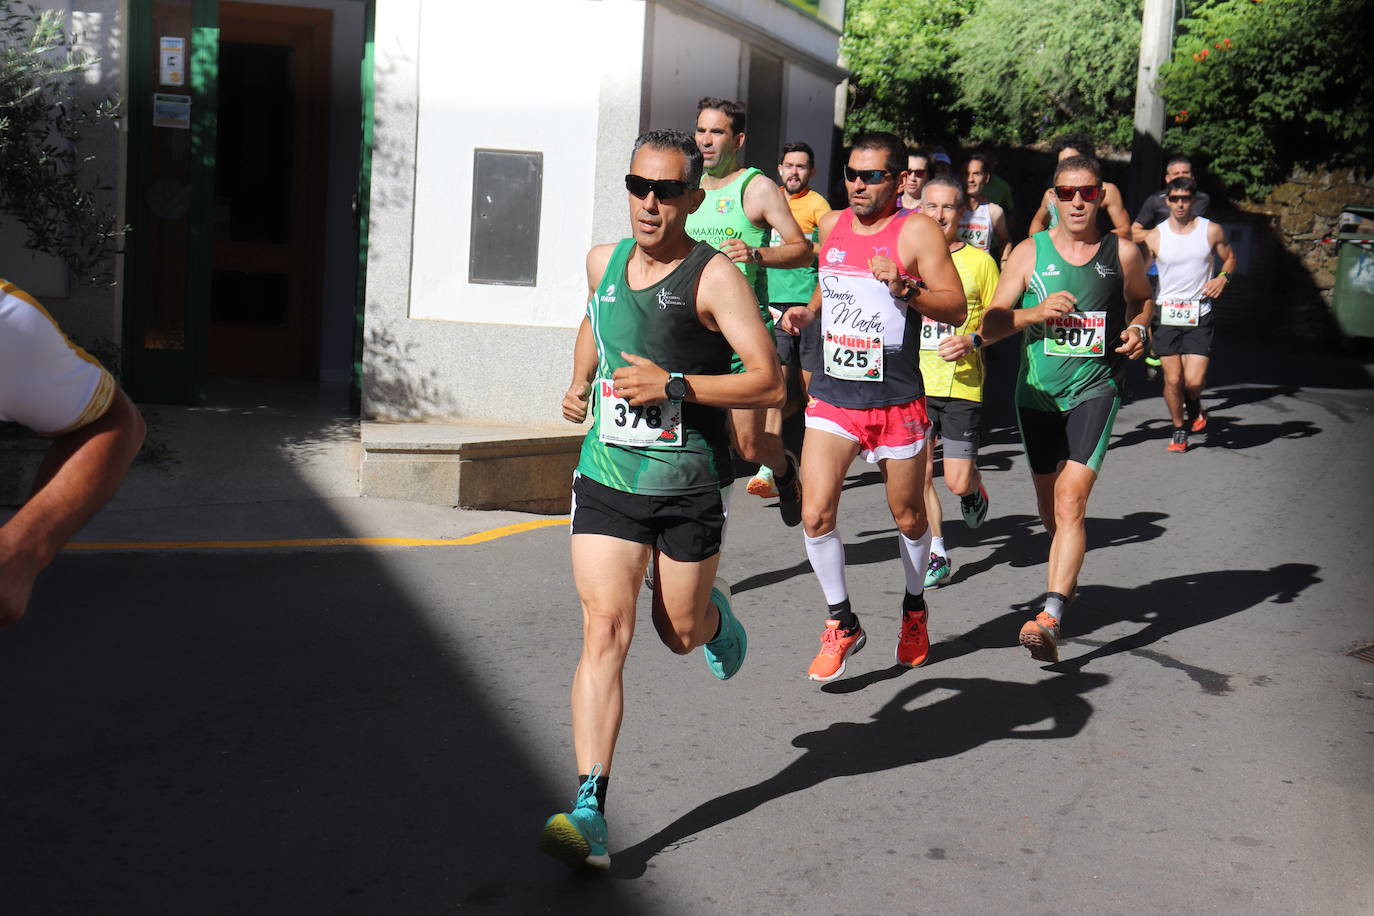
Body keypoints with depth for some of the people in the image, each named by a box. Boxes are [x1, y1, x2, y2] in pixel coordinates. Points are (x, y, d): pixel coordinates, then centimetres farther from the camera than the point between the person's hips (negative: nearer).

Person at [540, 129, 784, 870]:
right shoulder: (603, 262, 6)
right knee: (604, 630, -11)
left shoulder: (713, 276, -10)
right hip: (606, 477, 3)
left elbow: (768, 383, -16)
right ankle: (590, 813, -14)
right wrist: (578, 384, 16)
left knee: (680, 631, 12)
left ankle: (716, 613, 52)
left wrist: (672, 384, -24)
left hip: (688, 484, -3)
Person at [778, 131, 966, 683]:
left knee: (908, 518, 12)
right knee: (815, 514, -10)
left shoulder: (917, 232, -7)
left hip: (896, 402, -3)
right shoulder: (832, 226, 8)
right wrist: (807, 312, 8)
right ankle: (842, 624, 9)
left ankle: (914, 608, 39)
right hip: (831, 395, 3)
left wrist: (904, 288, -27)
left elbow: (956, 309, -11)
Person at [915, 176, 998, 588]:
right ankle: (937, 555, 14)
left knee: (958, 482, -3)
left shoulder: (979, 261, 0)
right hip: (913, 382, 2)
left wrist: (972, 341, -14)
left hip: (962, 384, -2)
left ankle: (975, 492, 34)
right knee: (920, 474, 0)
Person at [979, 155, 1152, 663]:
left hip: (1096, 390, -2)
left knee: (1070, 501, -17)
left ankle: (1049, 618, -22)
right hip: (1037, 393, 2)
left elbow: (1142, 299, 23)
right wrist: (1036, 313, -18)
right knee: (1050, 509, 13)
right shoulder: (1030, 252, 1)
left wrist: (1137, 328, 1)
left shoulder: (1122, 254, 2)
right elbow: (990, 326, -1)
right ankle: (1067, 577, 42)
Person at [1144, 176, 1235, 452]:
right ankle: (1179, 429, 21)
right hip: (1166, 313, 0)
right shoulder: (1154, 237, 0)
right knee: (1172, 379, -2)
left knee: (1194, 380, -11)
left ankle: (1193, 405, 26)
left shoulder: (1212, 231, 2)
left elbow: (1230, 258, 17)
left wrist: (1223, 277, -4)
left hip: (1199, 315, 0)